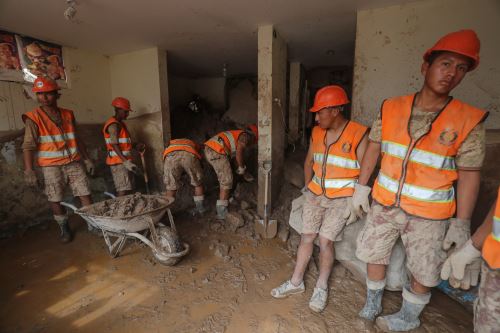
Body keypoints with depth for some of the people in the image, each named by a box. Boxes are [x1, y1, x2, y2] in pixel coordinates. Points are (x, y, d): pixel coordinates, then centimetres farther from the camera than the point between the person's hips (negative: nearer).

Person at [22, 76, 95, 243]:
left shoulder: (68, 115, 8)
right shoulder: (33, 118, -4)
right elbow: (28, 146, -8)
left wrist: (87, 159, 13)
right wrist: (29, 170, -15)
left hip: (74, 163, 3)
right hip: (51, 166, -2)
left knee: (85, 194, 2)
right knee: (55, 200, 5)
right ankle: (64, 228, 24)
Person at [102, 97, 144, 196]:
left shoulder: (120, 123, 20)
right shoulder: (113, 124, -11)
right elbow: (114, 145, -19)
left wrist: (136, 146, 11)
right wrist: (125, 161, -25)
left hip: (122, 161, 10)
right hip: (118, 161, -10)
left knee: (125, 189, 10)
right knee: (123, 190, -13)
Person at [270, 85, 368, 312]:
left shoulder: (358, 134, -11)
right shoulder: (317, 132, 5)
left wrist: (354, 200, -12)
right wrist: (308, 188, 10)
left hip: (342, 197, -4)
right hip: (316, 193, 5)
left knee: (325, 240, -9)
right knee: (306, 236, 3)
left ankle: (321, 287, 17)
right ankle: (296, 282, 19)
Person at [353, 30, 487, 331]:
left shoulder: (469, 120, -11)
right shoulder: (391, 108, -6)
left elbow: (469, 174, -7)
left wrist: (461, 222, -7)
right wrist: (362, 187, 2)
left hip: (428, 213, -1)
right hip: (384, 203, 2)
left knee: (423, 270, 15)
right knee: (375, 255, 16)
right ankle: (373, 303, 43)